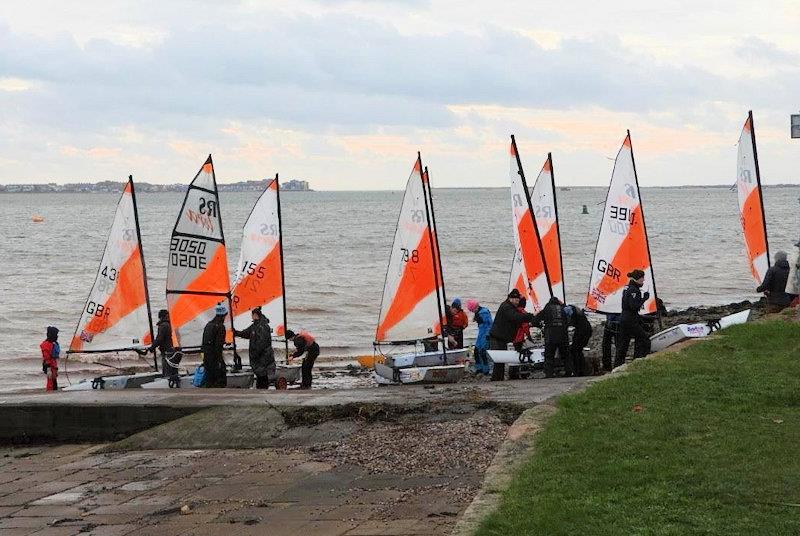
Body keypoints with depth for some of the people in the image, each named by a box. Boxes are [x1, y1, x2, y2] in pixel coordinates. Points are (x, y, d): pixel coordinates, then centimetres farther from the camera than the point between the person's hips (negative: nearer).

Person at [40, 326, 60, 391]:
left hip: (54, 366, 10)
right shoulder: (47, 344, -18)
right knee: (50, 383, -9)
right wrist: (48, 370, -25)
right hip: (50, 366, -10)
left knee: (55, 383, 15)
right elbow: (46, 358, -22)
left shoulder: (54, 343, 13)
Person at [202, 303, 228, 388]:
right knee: (221, 381, -4)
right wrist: (219, 361, -17)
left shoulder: (208, 325, 14)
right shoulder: (220, 326, -13)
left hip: (207, 356, 8)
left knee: (210, 379, 13)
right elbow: (218, 345, -18)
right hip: (215, 357, -8)